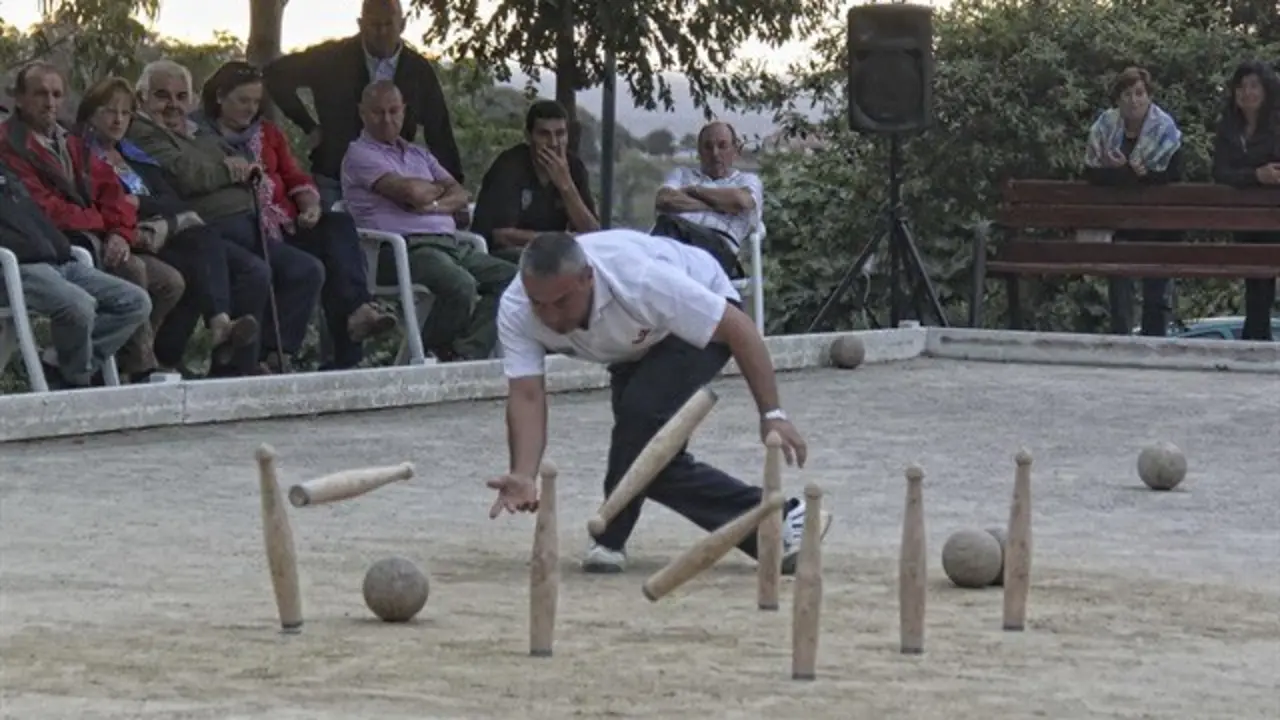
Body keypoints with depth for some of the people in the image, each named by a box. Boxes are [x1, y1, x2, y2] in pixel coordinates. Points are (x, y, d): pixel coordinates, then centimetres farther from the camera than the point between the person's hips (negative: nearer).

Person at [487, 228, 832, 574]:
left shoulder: (639, 279, -41)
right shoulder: (515, 311, -29)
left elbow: (739, 326, -34)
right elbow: (526, 397, -32)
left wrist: (772, 415, -35)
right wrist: (523, 477, -49)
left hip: (704, 313, -6)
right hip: (639, 347, 6)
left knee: (642, 408, -30)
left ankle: (610, 539, -15)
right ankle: (775, 523, 7)